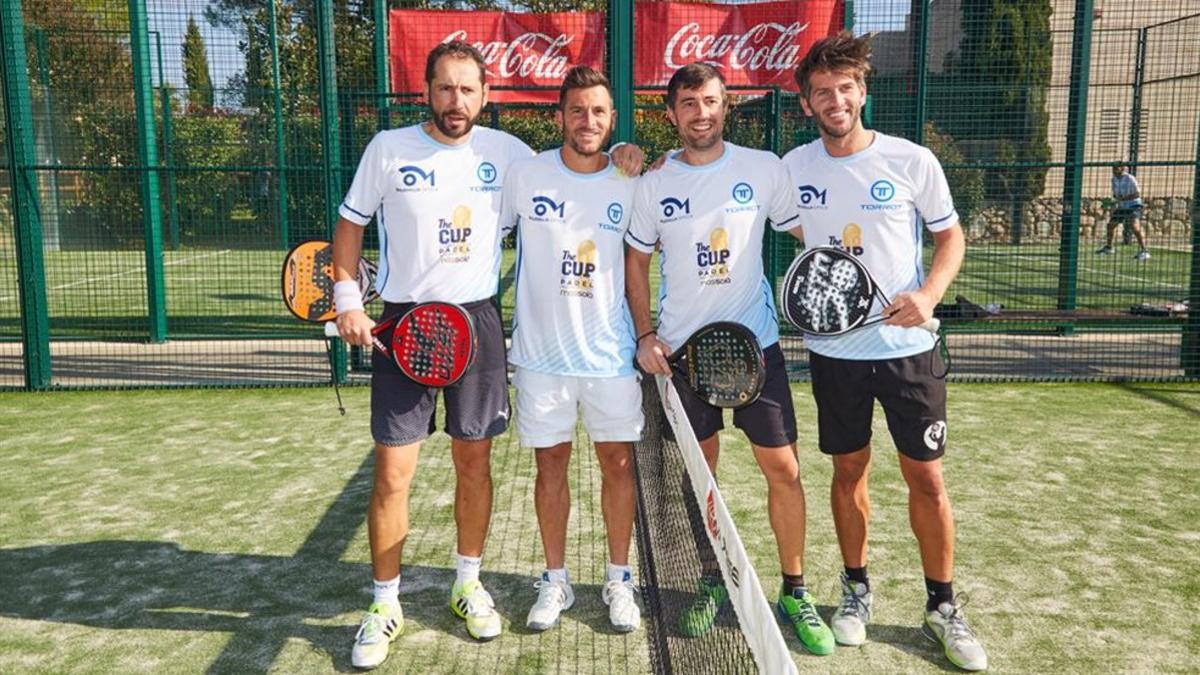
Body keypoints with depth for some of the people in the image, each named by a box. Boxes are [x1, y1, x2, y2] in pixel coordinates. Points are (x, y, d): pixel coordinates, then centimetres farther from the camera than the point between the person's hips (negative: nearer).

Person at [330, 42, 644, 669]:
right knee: (392, 472, -1)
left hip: (477, 320, 2)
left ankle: (467, 583, 29)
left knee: (474, 460, 10)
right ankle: (385, 605, 16)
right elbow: (350, 225, 6)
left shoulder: (504, 151, 3)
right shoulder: (388, 147, -1)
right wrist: (348, 301, -5)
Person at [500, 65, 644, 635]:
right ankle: (555, 580, 25)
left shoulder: (630, 183, 0)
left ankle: (619, 579, 24)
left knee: (618, 462, 7)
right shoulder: (524, 175, -4)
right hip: (541, 352, 0)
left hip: (610, 352, 1)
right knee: (551, 463, 9)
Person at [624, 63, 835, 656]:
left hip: (755, 341, -1)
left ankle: (794, 591, 17)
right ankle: (712, 581, 27)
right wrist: (645, 334, 0)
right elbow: (637, 261, 8)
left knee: (783, 469, 0)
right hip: (682, 349, 1)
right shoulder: (653, 184, 1)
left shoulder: (763, 168, -2)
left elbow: (806, 232, 6)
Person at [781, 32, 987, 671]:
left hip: (906, 346, -1)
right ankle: (856, 589, 30)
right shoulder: (793, 167, -1)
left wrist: (929, 294, -16)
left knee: (926, 477, 3)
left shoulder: (912, 161, -7)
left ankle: (943, 606, 22)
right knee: (849, 470, 11)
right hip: (833, 349, 2)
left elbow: (950, 237, 2)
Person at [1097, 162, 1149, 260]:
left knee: (1135, 227, -26)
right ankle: (1108, 247, 35)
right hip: (1122, 207, 8)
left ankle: (1144, 251, -26)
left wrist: (1124, 198, -30)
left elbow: (1138, 194, -21)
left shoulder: (1130, 179, -20)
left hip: (1133, 205, -8)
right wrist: (1116, 196, -6)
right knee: (1111, 225, 12)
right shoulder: (1114, 179, 3)